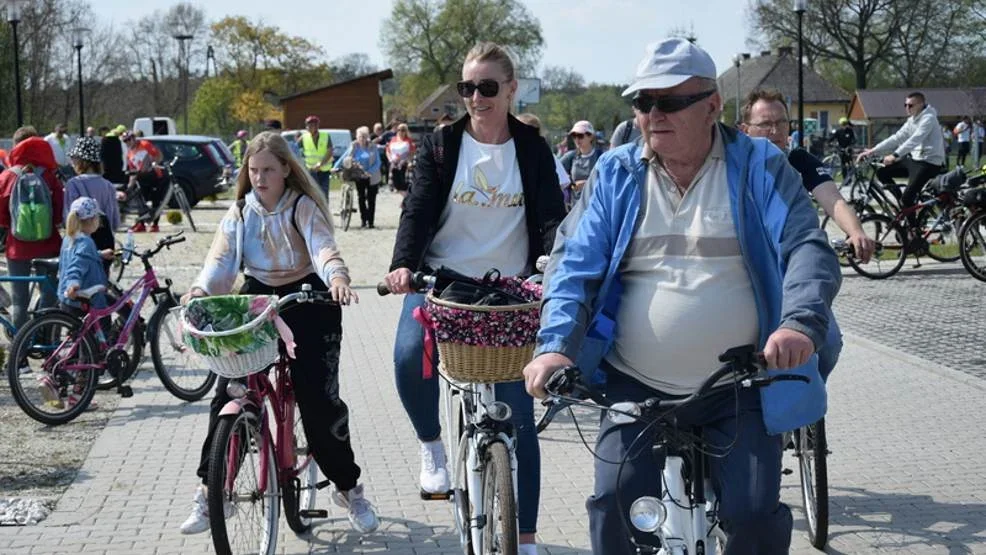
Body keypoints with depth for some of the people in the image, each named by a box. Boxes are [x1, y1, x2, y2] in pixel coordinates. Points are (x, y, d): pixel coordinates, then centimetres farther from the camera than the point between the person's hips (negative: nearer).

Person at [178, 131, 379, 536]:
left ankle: (349, 488, 10)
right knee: (227, 393, -6)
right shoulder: (241, 212, 5)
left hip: (307, 301, -4)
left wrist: (337, 278, -47)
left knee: (319, 399, -9)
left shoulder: (303, 207, -8)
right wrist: (201, 288, -25)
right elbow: (221, 258, -4)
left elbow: (322, 247, -25)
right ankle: (210, 491, 6)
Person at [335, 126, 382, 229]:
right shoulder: (353, 147, -1)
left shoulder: (373, 147, -6)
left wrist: (369, 172, -22)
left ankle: (370, 221, 7)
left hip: (371, 177, -2)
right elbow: (344, 157, -2)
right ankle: (364, 220, 11)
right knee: (361, 198, 2)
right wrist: (336, 167, -14)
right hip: (359, 177, 2)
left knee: (371, 200, 1)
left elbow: (377, 163, -9)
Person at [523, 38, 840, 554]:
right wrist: (556, 345, -19)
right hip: (635, 388, 2)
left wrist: (800, 322, -30)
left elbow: (808, 249, -9)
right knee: (617, 508, -11)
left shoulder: (760, 167, 0)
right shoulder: (615, 174, 5)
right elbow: (573, 264, -1)